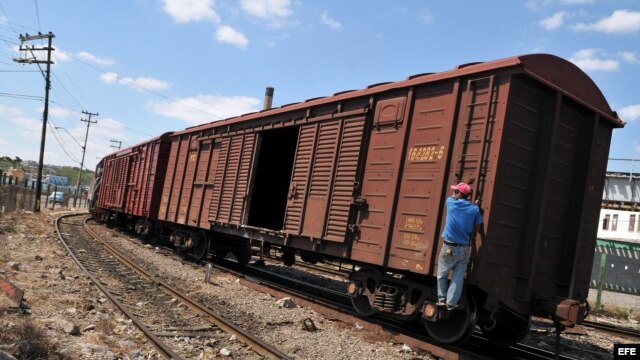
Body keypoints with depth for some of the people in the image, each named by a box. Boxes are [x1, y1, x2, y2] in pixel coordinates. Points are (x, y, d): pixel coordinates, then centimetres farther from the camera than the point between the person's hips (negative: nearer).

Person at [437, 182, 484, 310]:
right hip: (465, 249, 2)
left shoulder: (451, 202, -4)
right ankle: (451, 302, 9)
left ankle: (442, 299, 15)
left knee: (442, 275, 14)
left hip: (449, 247, -1)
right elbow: (480, 230, 4)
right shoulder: (475, 209, 0)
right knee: (458, 278, 8)